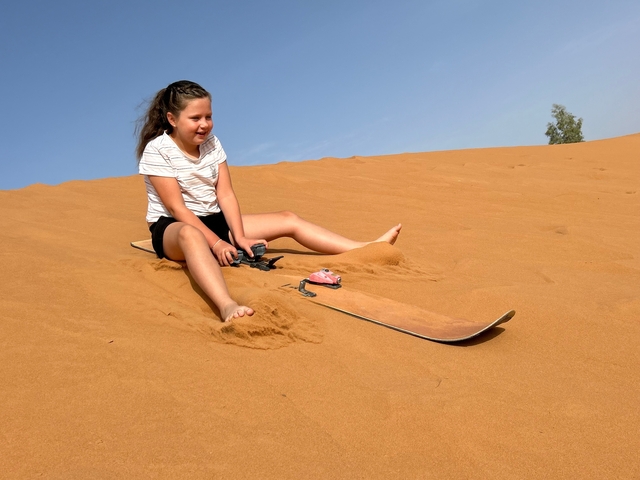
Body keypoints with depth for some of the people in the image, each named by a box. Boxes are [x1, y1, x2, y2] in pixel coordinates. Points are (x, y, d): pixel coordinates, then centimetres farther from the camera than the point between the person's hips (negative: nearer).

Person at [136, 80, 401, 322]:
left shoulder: (211, 143, 3)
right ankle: (227, 306, -70)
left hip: (214, 220, 7)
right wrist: (216, 243, -29)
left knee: (287, 220, -3)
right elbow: (176, 207, -21)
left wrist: (239, 237, -19)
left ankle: (368, 249, -8)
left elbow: (225, 195, -5)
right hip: (171, 227, -6)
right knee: (191, 235, -46)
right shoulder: (157, 150, -15)